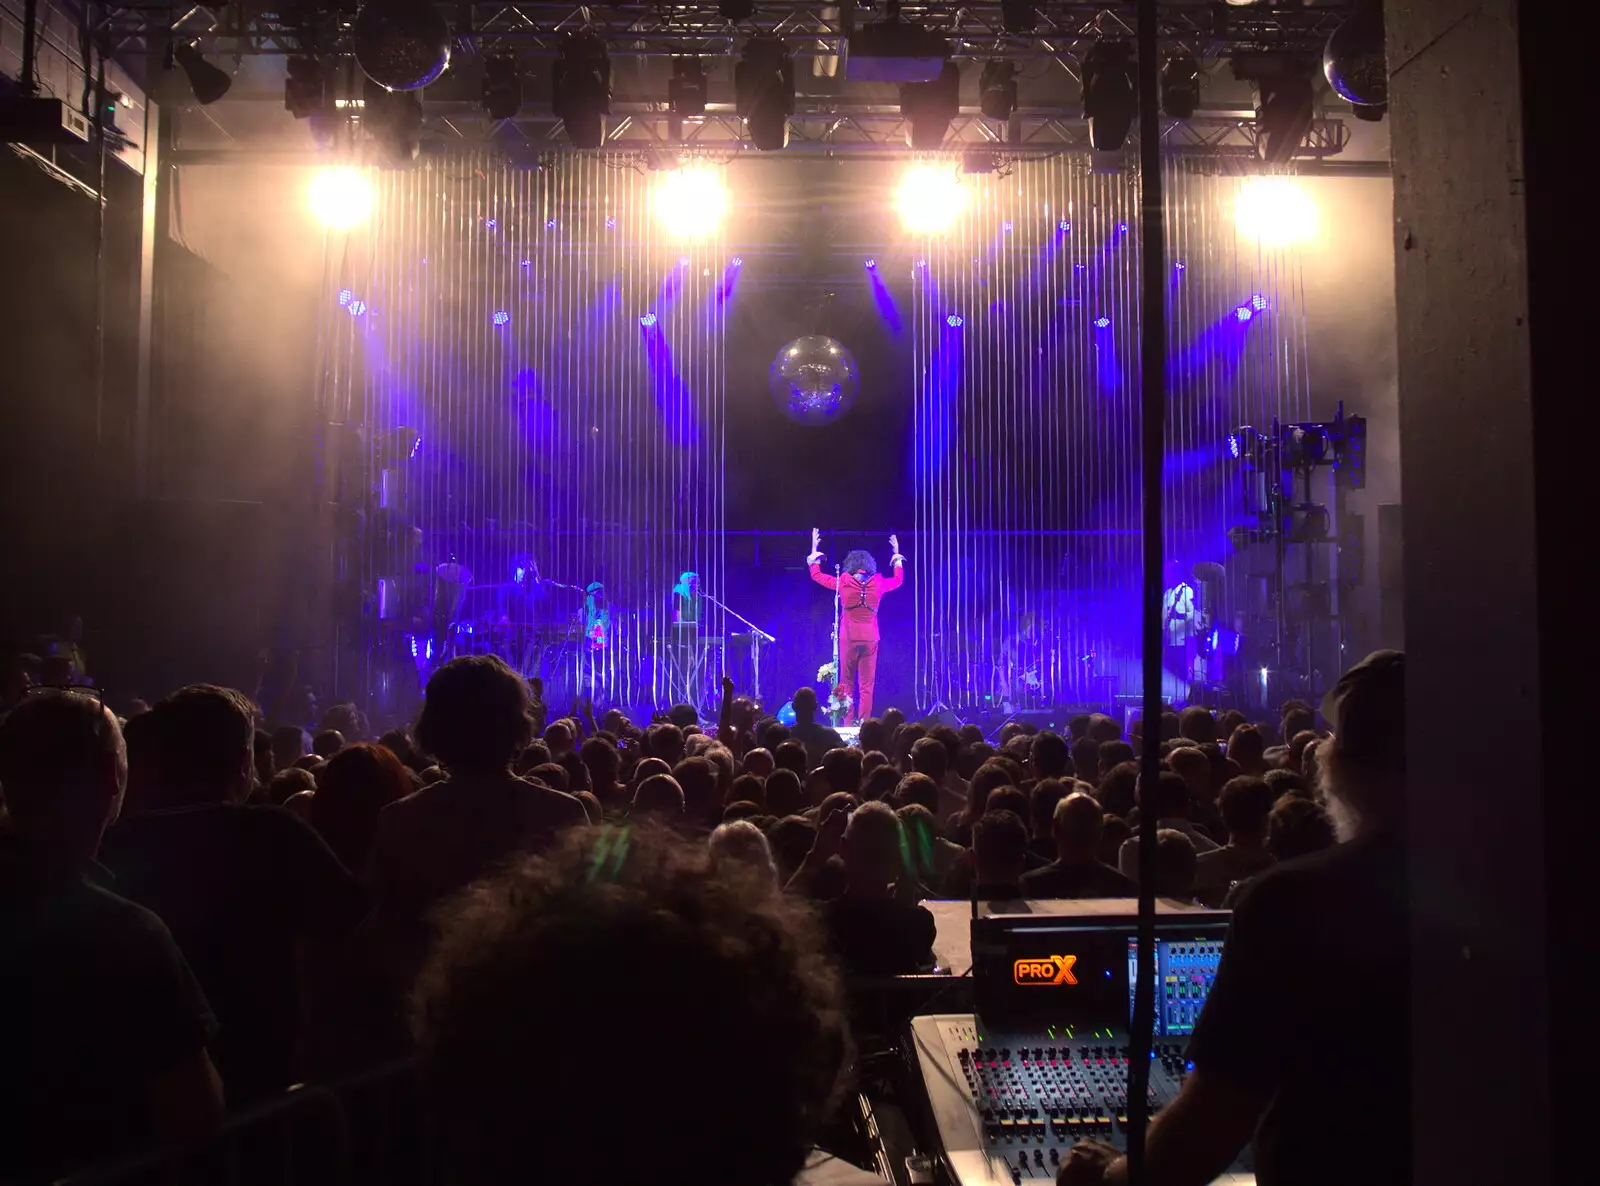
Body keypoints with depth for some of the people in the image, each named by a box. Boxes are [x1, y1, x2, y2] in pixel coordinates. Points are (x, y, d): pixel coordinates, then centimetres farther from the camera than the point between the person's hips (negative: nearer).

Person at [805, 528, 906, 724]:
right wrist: (897, 556, 33)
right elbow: (898, 580, 20)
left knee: (847, 684, 7)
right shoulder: (878, 584, -1)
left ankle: (848, 724, 3)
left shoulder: (843, 583, -5)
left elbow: (817, 575, 10)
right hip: (870, 639, 1)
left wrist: (814, 551, 21)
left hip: (849, 638, -1)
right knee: (866, 685, 3)